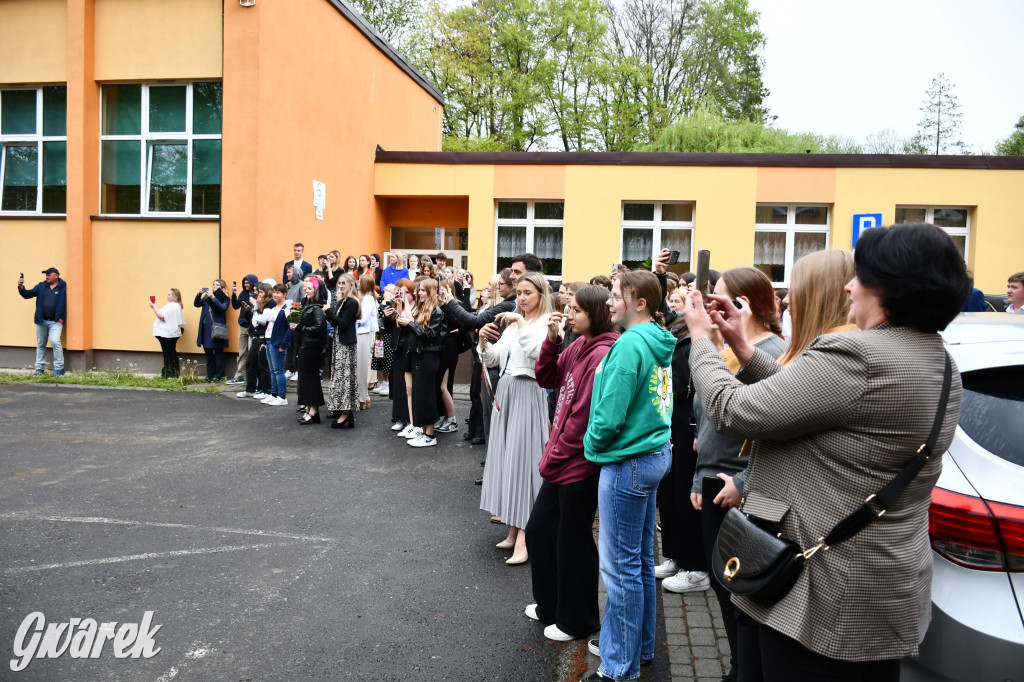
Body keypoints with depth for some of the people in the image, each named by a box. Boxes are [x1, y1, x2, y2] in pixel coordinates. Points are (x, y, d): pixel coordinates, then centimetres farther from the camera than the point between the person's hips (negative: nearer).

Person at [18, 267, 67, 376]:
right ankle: (39, 368, 23)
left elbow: (68, 303, -6)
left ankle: (59, 368, -9)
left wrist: (62, 318, -11)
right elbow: (27, 294, 7)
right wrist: (21, 287, -12)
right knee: (40, 344, 12)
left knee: (55, 341, -19)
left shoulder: (63, 287, -4)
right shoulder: (41, 286, 9)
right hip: (41, 321, 5)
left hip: (55, 322, -5)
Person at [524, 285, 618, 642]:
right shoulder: (578, 346, 6)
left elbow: (586, 415, -22)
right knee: (539, 529, 20)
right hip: (561, 461, 9)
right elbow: (547, 378, 12)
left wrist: (555, 456, -13)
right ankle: (550, 604, 39)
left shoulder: (602, 354, -21)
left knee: (573, 542, 7)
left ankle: (576, 620, 28)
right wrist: (552, 339, -3)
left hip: (580, 465, -9)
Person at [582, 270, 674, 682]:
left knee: (621, 564, 2)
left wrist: (592, 443, -3)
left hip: (628, 461, -10)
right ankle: (639, 645, 34)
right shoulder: (661, 343, 9)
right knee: (641, 558, 19)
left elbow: (610, 413, -22)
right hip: (654, 452, 10)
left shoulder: (630, 344, -19)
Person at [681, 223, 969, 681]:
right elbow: (803, 401, 10)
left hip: (827, 594, -9)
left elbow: (732, 412, -20)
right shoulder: (941, 365, 7)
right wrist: (741, 347, 10)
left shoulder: (856, 355, -25)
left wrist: (700, 337, -5)